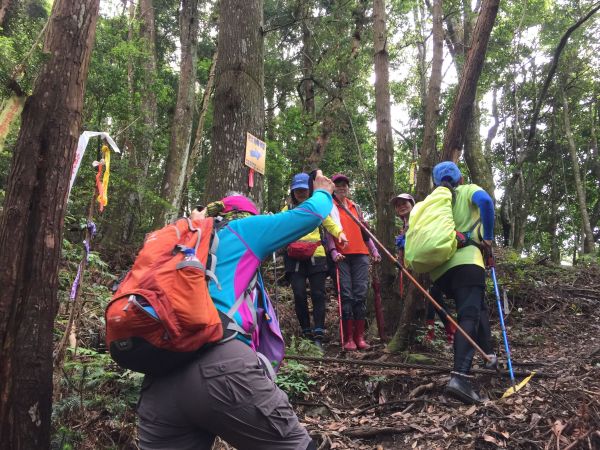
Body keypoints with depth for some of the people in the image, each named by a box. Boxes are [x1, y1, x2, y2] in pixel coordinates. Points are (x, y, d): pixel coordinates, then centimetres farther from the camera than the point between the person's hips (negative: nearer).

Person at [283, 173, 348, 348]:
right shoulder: (287, 210, 15)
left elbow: (330, 224, 11)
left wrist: (340, 233, -8)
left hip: (316, 256, 0)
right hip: (295, 258, 1)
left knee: (318, 294, -4)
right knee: (299, 294, -4)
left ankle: (318, 336, -2)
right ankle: (306, 333, 9)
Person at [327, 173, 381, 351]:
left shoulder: (356, 207, 20)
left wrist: (374, 250, 16)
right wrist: (333, 251, -19)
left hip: (360, 254, 4)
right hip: (341, 256, -4)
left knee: (360, 295, 0)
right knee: (346, 295, -6)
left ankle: (360, 336, 5)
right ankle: (348, 338, -1)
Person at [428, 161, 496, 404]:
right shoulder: (468, 190, 13)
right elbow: (485, 201, -10)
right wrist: (488, 237, -3)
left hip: (438, 268, 6)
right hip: (465, 261, -5)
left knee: (477, 306, 26)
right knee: (469, 316, -15)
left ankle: (488, 355, 30)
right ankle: (459, 376, -31)